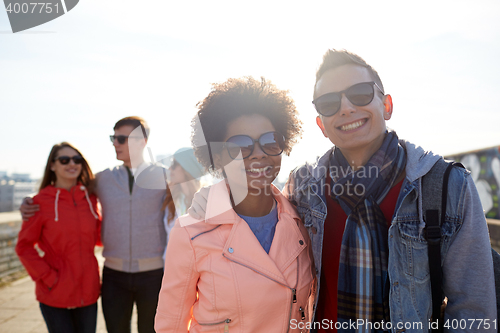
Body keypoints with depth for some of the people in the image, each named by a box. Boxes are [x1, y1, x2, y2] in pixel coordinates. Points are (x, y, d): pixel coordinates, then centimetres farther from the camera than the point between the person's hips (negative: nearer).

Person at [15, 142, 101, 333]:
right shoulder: (41, 202, -8)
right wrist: (48, 277, -12)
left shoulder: (90, 198, 3)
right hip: (55, 295, -4)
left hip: (88, 291, 4)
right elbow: (24, 247, -4)